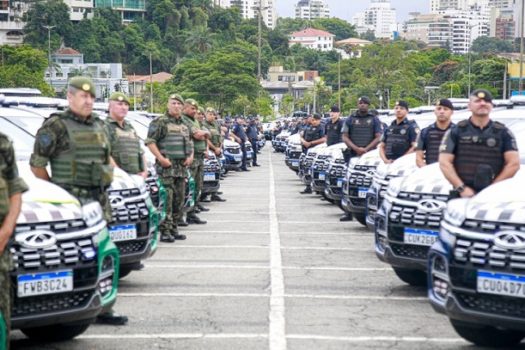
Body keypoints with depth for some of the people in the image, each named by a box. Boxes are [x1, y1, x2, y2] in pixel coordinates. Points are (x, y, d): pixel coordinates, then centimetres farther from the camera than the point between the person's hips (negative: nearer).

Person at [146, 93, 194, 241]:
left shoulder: (185, 125, 19)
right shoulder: (159, 122, -4)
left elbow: (190, 142, 29)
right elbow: (150, 141, -10)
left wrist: (191, 156, 11)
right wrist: (161, 158, -17)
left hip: (182, 166, 7)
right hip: (166, 167, -7)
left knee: (179, 199, 8)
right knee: (166, 199, -11)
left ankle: (174, 229, 17)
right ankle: (165, 231, -9)